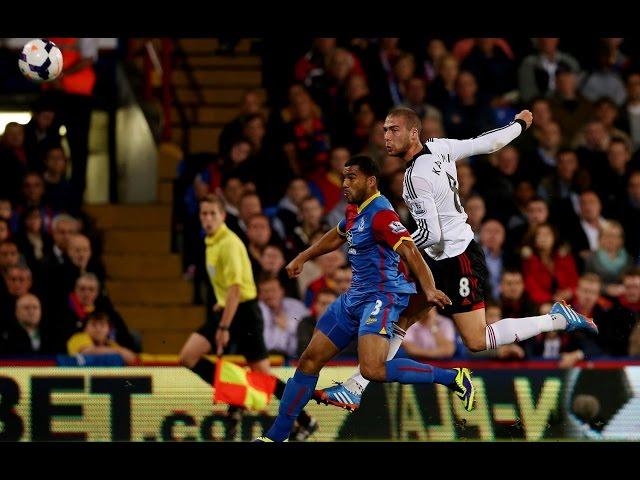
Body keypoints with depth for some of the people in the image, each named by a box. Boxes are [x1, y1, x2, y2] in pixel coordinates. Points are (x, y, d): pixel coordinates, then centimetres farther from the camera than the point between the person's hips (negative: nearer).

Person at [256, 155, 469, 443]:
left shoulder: (380, 213, -17)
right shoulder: (355, 212, 12)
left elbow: (411, 253, -27)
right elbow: (335, 237, 33)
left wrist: (429, 290, -40)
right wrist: (302, 259, 40)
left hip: (382, 297, -10)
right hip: (355, 297, 10)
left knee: (373, 370, -30)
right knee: (310, 360, 9)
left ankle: (452, 377, -17)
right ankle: (276, 435, 18)